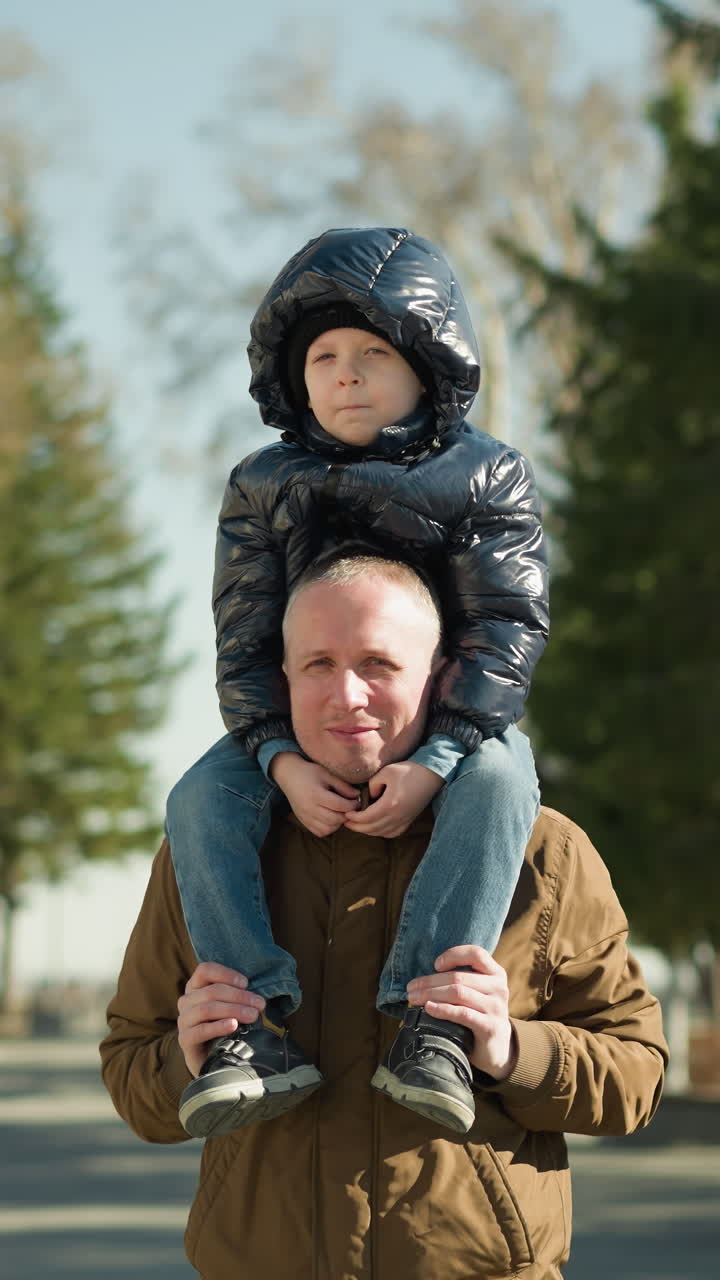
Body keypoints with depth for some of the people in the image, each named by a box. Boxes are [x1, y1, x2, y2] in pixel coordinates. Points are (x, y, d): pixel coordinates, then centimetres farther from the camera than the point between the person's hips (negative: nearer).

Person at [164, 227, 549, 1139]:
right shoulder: (262, 489, 0)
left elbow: (507, 631, -14)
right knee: (201, 800, -25)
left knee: (499, 781, -36)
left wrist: (434, 762, -28)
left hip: (455, 719, -2)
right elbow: (243, 640, -5)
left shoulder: (486, 479, -7)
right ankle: (256, 1022, -35)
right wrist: (282, 758, -24)